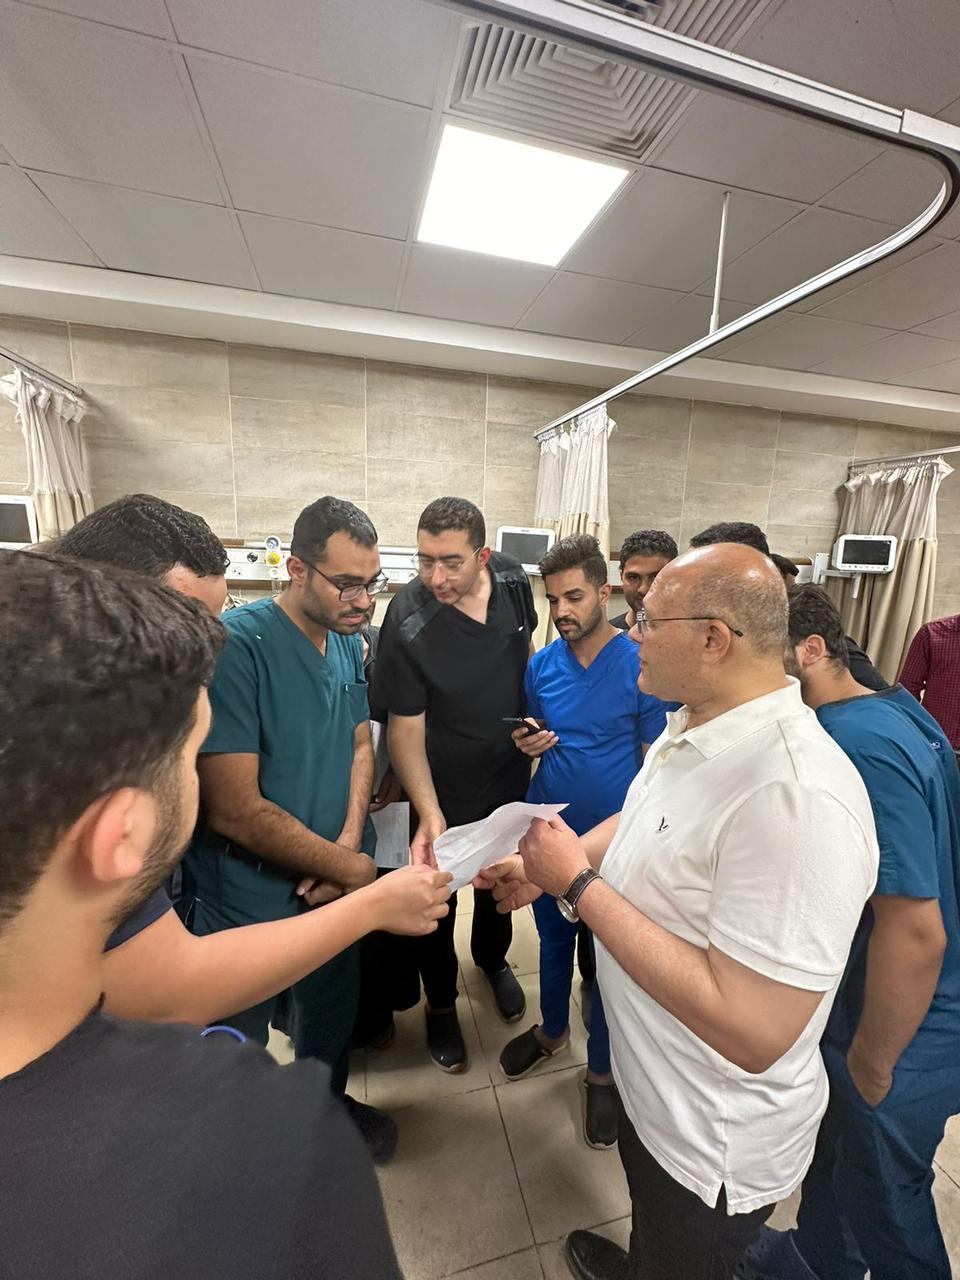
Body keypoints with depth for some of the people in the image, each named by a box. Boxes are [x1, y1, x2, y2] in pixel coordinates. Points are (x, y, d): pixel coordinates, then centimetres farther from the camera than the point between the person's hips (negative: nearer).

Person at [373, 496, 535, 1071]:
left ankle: (493, 959, 58)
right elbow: (405, 727, -23)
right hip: (445, 789, -4)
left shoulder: (513, 578, -14)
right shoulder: (408, 621, -29)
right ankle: (441, 1002, 48)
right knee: (437, 897, 17)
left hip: (511, 773, 5)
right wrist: (429, 814, -32)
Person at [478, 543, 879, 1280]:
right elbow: (644, 823, 8)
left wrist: (579, 883, -31)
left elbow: (752, 1033, -34)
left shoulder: (795, 793, -37)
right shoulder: (689, 727, -8)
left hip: (717, 1144, -7)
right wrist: (548, 866, -1)